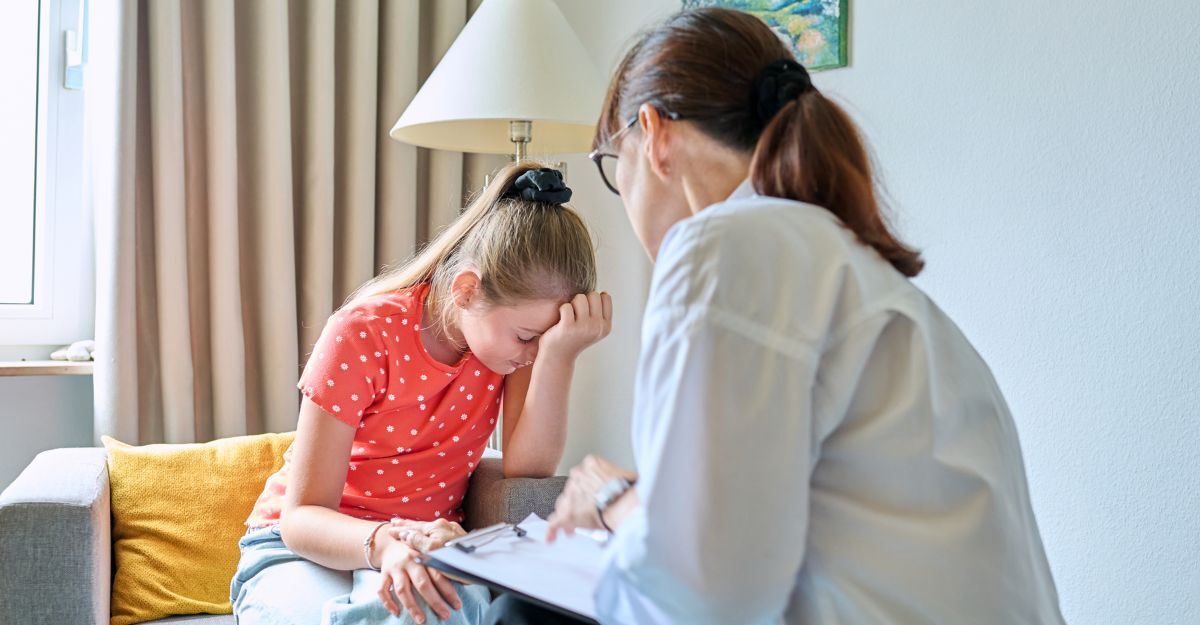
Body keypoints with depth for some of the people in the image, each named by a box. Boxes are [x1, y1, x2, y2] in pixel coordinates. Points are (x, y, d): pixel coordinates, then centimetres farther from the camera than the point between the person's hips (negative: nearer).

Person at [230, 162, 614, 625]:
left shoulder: (515, 322, -7)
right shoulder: (363, 336, -19)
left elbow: (527, 472, -16)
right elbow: (301, 517, -19)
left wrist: (559, 355, -28)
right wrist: (385, 543, -40)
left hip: (424, 546, 2)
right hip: (304, 550, -1)